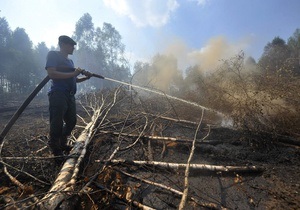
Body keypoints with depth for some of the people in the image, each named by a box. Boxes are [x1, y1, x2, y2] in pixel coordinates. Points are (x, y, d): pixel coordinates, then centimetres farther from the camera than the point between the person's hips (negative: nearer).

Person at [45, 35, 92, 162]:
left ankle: (62, 145, 33)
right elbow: (51, 74, -17)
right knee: (57, 124, -5)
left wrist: (85, 77, 10)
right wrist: (73, 73, -16)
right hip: (58, 95, -9)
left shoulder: (70, 61, 22)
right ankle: (56, 151, 11)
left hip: (70, 96, 9)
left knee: (71, 121, 14)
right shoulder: (53, 55, -2)